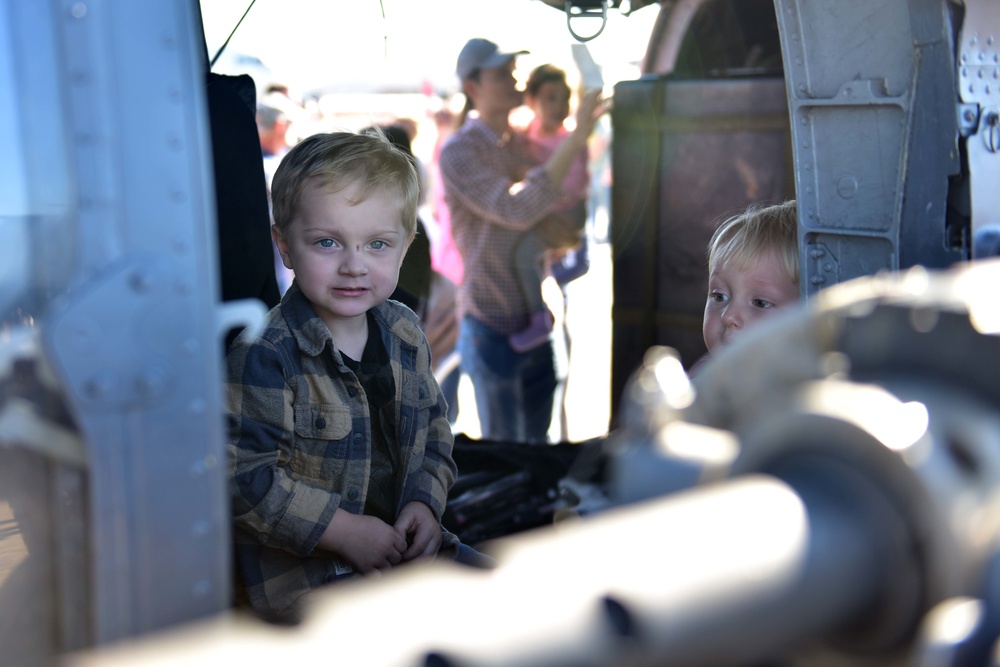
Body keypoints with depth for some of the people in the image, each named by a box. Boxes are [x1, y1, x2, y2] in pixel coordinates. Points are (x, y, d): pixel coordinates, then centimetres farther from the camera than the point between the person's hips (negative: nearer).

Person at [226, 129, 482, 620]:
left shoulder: (403, 332, 4)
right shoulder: (263, 355, -19)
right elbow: (247, 477, -19)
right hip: (303, 569, -7)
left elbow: (433, 427, 14)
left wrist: (425, 502, -3)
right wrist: (346, 530, -20)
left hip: (404, 540, 7)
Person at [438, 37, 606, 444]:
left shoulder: (524, 145, 10)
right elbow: (517, 210, -25)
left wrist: (548, 226, -11)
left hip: (535, 323, 6)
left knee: (538, 445, 15)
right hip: (492, 327, -6)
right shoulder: (458, 151, -10)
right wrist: (575, 138, -27)